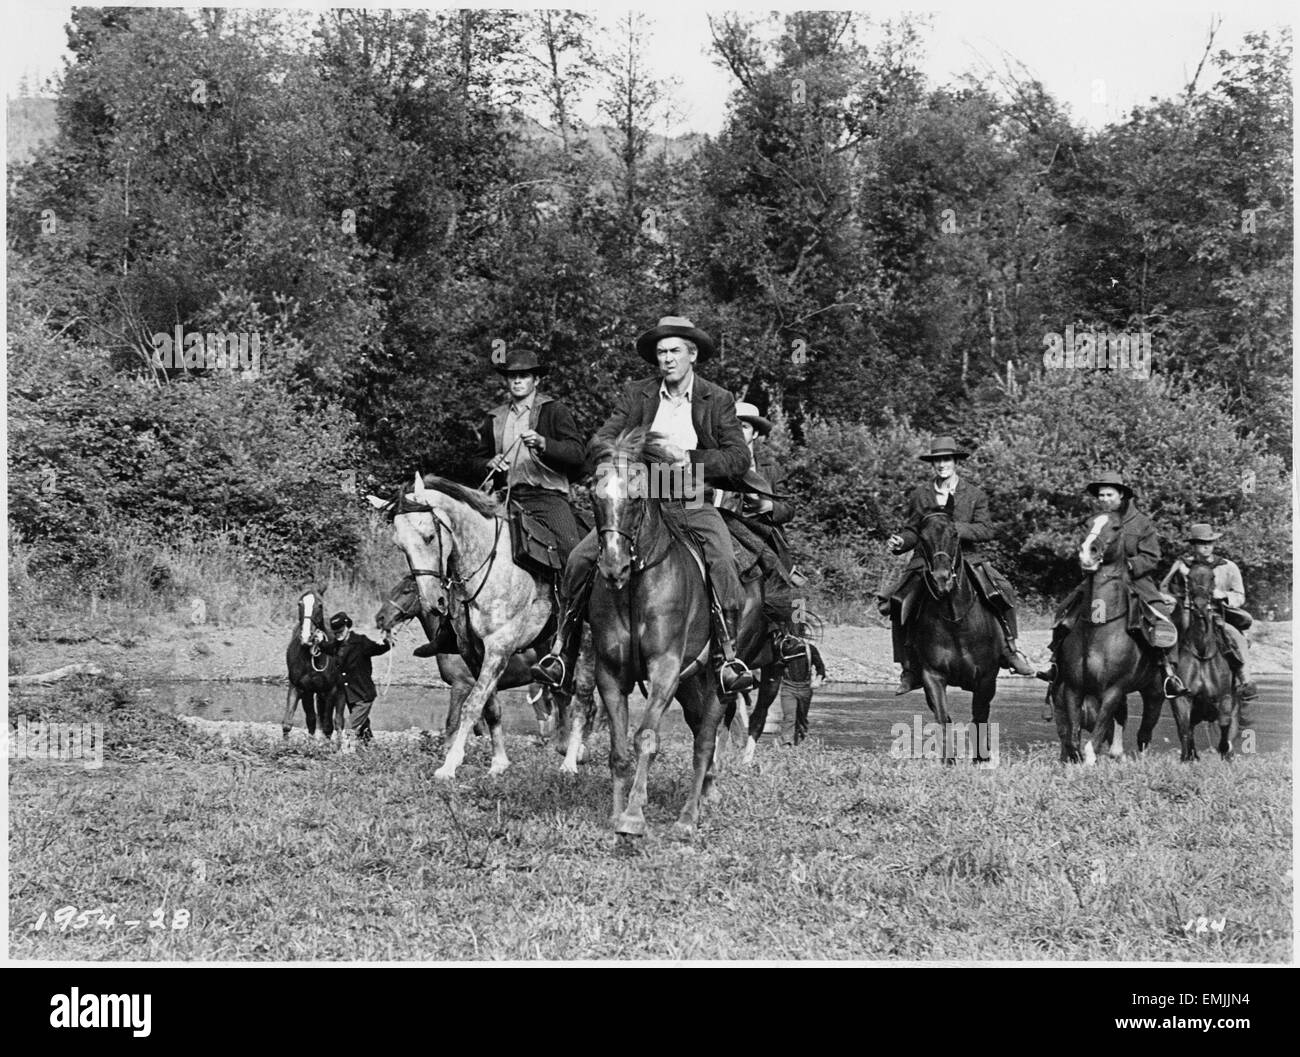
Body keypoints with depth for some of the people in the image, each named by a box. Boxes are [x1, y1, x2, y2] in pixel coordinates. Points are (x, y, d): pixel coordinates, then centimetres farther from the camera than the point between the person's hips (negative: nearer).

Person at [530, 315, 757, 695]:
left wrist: (689, 458, -14)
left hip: (693, 502, -1)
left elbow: (739, 459, 0)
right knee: (580, 558, -16)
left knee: (723, 562, -29)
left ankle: (730, 656, -26)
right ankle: (561, 652, -9)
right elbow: (598, 443, 2)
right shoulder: (635, 394, 10)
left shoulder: (718, 400, 7)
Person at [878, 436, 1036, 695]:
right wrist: (901, 542, -10)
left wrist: (957, 528, -19)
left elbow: (986, 531, -3)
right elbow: (913, 530, 13)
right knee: (896, 605, -16)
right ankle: (910, 669, -3)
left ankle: (1009, 649, -5)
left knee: (1000, 593, -24)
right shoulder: (919, 495, 12)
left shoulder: (975, 495, 7)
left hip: (966, 559, -1)